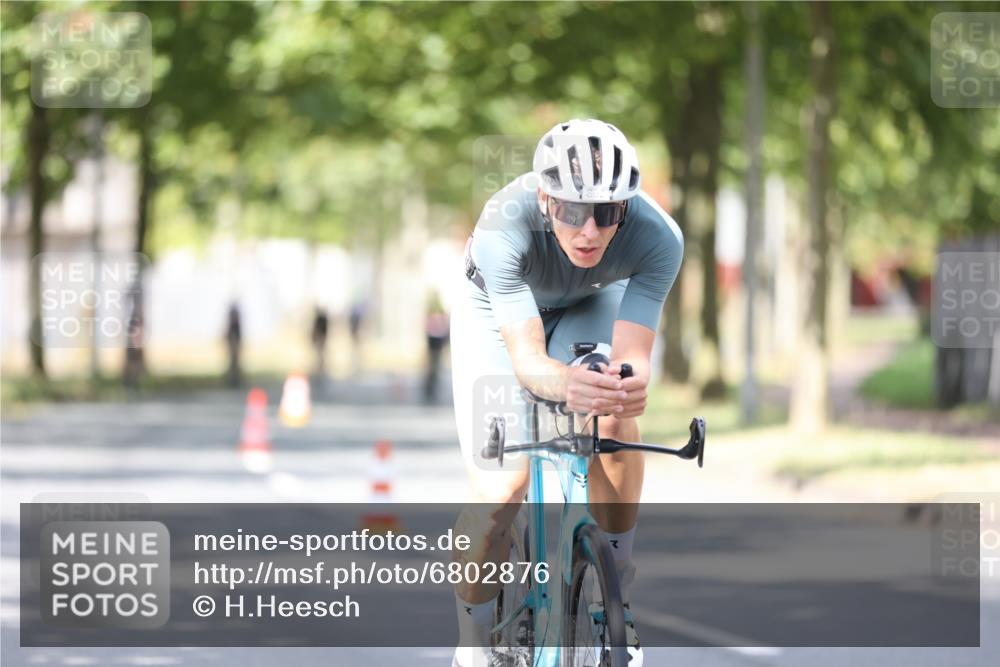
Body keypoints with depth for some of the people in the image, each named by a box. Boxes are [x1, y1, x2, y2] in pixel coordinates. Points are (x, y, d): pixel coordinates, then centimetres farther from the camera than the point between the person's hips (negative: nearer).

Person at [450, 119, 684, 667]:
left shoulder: (657, 237, -36)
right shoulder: (505, 227, -42)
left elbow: (631, 353, -37)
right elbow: (526, 357, -47)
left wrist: (630, 382, -62)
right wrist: (565, 384, -69)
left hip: (591, 306, 2)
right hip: (497, 314, -2)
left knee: (614, 421, -28)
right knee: (499, 494, -15)